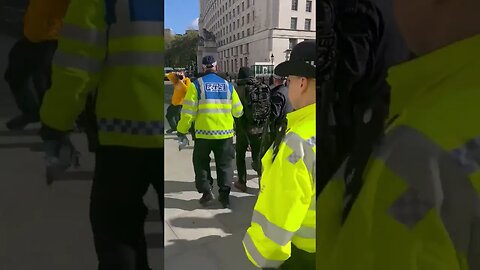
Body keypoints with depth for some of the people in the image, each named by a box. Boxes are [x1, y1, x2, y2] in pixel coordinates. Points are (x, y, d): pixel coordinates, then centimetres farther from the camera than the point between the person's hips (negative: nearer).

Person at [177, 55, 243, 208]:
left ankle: (206, 191, 10)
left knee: (201, 163, 17)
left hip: (204, 133, -2)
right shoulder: (228, 85, 3)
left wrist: (182, 130, 2)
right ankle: (224, 195, 14)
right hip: (225, 133, 2)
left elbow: (189, 111, -9)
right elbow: (238, 111, 7)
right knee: (224, 164, 14)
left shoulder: (196, 85, -6)